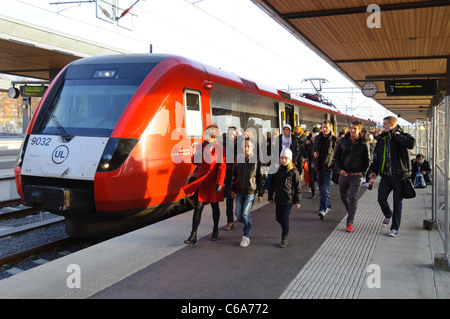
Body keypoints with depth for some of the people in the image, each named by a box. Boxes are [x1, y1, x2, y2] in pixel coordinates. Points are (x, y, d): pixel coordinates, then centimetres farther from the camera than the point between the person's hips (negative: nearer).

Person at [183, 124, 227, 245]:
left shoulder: (219, 148, -5)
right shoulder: (201, 146, 7)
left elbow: (222, 167, -9)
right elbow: (194, 160, 7)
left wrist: (220, 183, -19)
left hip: (213, 181, -2)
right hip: (201, 181, 2)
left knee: (215, 206, 12)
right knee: (198, 207, -4)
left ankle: (215, 230, 32)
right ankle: (193, 235, -2)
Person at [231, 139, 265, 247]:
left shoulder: (256, 160, -4)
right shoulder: (238, 159, 6)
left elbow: (261, 178, -1)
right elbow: (234, 175, 15)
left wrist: (260, 194, -2)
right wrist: (233, 190, 13)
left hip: (251, 192, -4)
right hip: (239, 192, 4)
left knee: (246, 214, -9)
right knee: (238, 215, 5)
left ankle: (246, 236, 7)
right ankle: (248, 225, 35)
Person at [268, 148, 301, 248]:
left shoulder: (293, 172, -7)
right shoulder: (277, 170, 4)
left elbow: (297, 187, -4)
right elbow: (272, 185, 13)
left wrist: (297, 201, -5)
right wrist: (270, 197, 13)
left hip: (289, 199, -4)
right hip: (278, 199, 4)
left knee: (285, 218, -3)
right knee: (278, 217, 10)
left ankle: (284, 238, 12)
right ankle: (285, 229, 39)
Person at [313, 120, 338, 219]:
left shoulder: (334, 140, -4)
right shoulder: (318, 138, 10)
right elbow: (314, 148, 23)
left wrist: (334, 166, -14)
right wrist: (314, 153, 0)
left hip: (329, 167, -6)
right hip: (319, 166, 6)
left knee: (326, 188, -13)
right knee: (321, 188, 14)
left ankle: (323, 209, -16)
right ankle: (328, 206, 30)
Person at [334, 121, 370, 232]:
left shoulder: (364, 143, -1)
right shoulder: (343, 141, 4)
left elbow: (367, 160, 6)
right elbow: (336, 156, 11)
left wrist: (363, 172, -6)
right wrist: (340, 169, -2)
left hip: (357, 174, -3)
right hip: (344, 173, 3)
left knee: (353, 197, -11)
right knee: (343, 196, 12)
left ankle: (350, 223, -9)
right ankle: (350, 213, 38)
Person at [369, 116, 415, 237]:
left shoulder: (402, 136, -5)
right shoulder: (382, 138, 11)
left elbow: (411, 144, -29)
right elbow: (377, 156, 18)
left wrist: (397, 135, -17)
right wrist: (374, 171, 10)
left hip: (399, 176, -5)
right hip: (386, 175, 5)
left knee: (397, 203, 2)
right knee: (381, 199, 3)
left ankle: (395, 228, 13)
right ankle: (388, 215, 36)